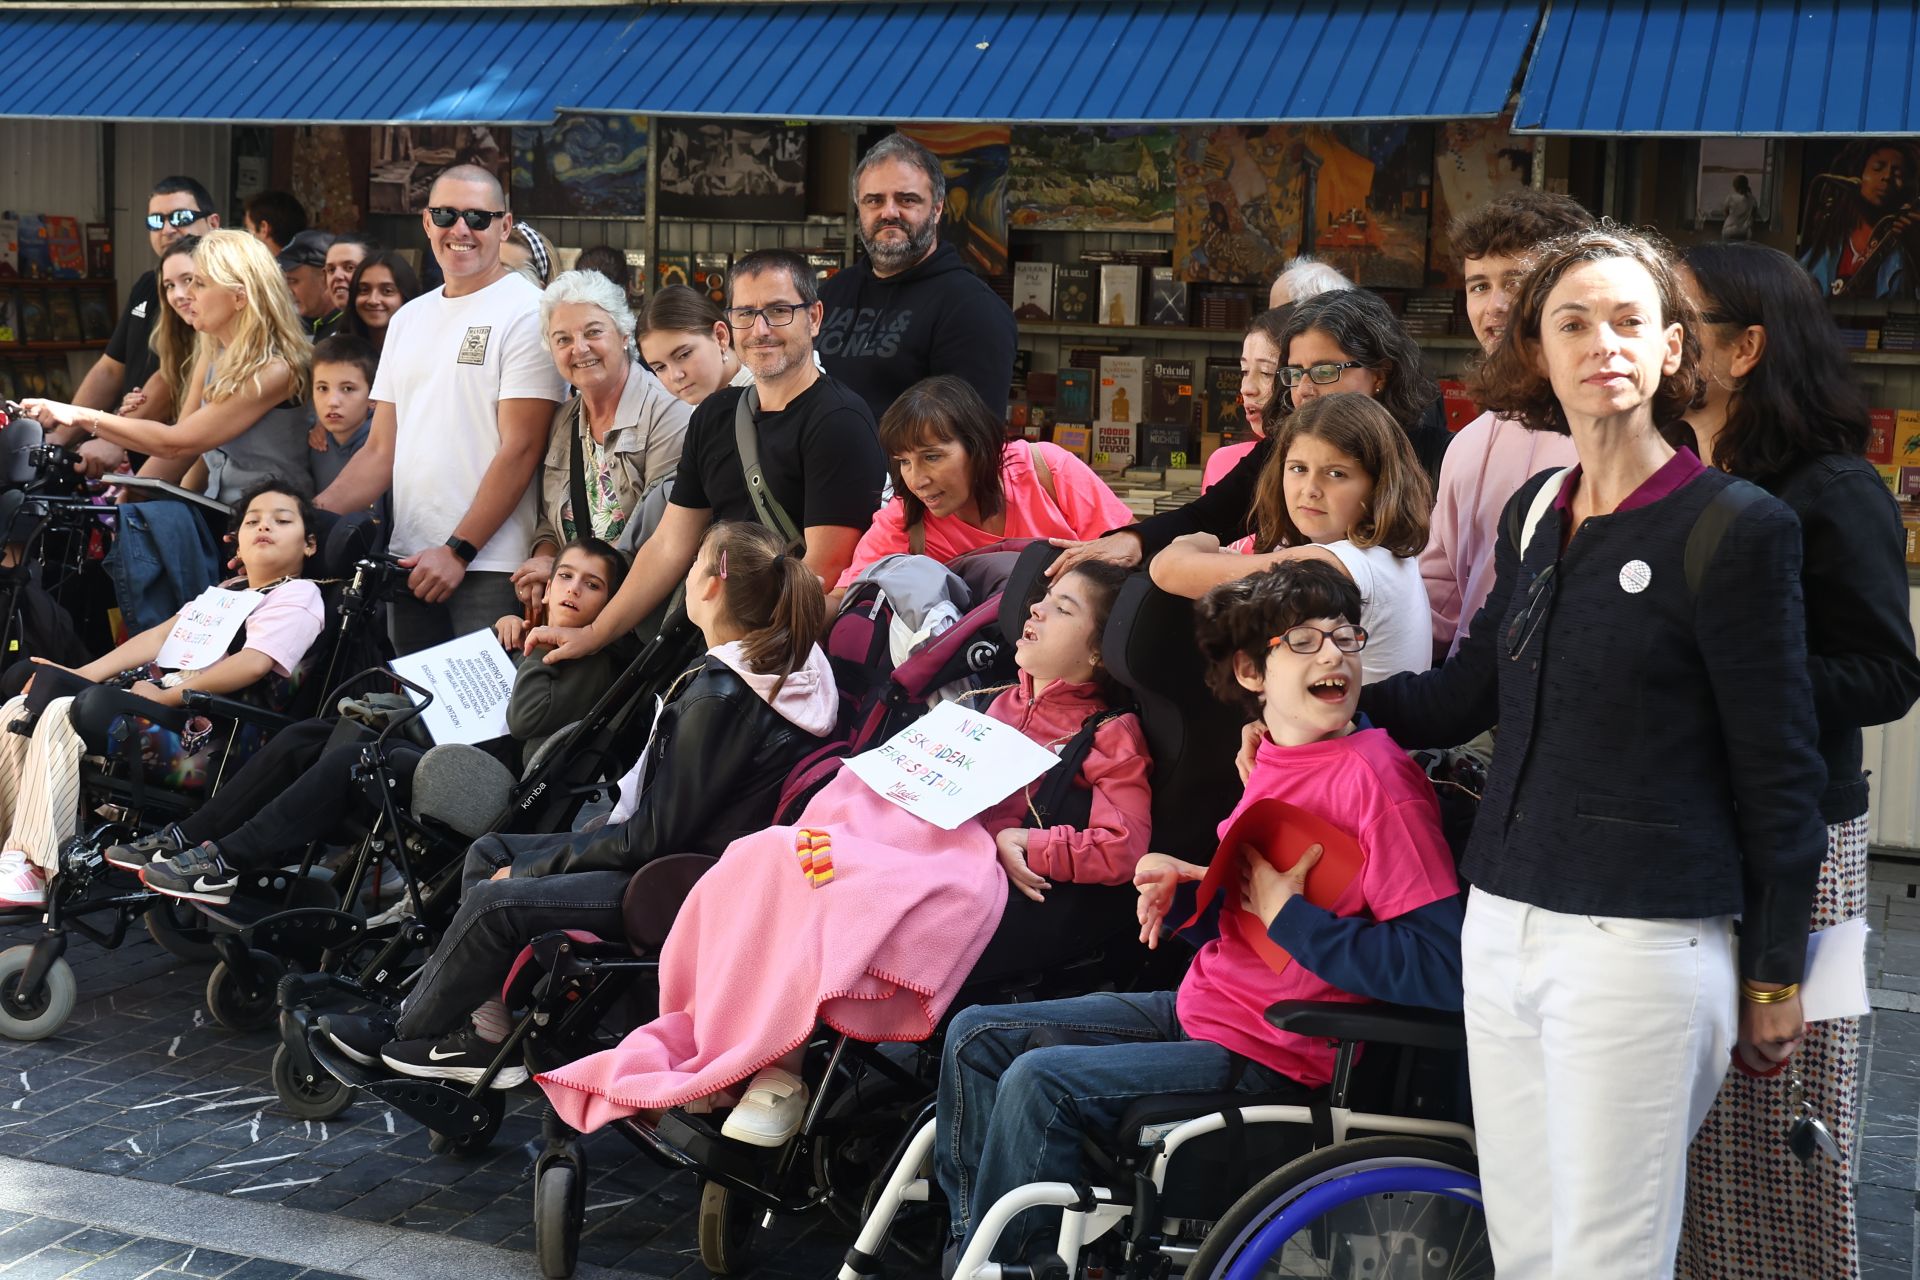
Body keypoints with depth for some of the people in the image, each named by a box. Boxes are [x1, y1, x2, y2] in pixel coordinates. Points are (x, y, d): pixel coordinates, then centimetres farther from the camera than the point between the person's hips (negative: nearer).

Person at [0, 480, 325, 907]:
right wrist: (80, 675, 8)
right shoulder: (227, 592, 29)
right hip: (162, 704, 9)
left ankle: (36, 873, -26)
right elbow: (160, 636, 20)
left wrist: (164, 696, -19)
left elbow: (252, 664, -18)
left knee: (63, 716, -26)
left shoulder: (297, 596, -1)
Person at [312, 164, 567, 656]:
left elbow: (520, 449, -12)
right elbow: (381, 451, 17)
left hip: (491, 565, -6)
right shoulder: (408, 319, 17)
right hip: (410, 561, 6)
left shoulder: (525, 312, -5)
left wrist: (458, 551, -15)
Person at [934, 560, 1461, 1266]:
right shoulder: (1273, 758, 6)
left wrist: (1289, 917, -21)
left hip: (1271, 1054, -9)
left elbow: (1441, 968, -26)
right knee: (976, 1035, 9)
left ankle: (1001, 1259, 2)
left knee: (1038, 1082, -21)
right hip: (1197, 1006, 9)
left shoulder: (1377, 779, -20)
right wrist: (1195, 883, 1)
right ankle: (969, 1240, 20)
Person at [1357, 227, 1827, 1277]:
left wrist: (1775, 980, -3)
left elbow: (1778, 774, -6)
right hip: (1502, 926, 6)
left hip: (1640, 945, -6)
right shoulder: (1533, 512, 11)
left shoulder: (1735, 527, -9)